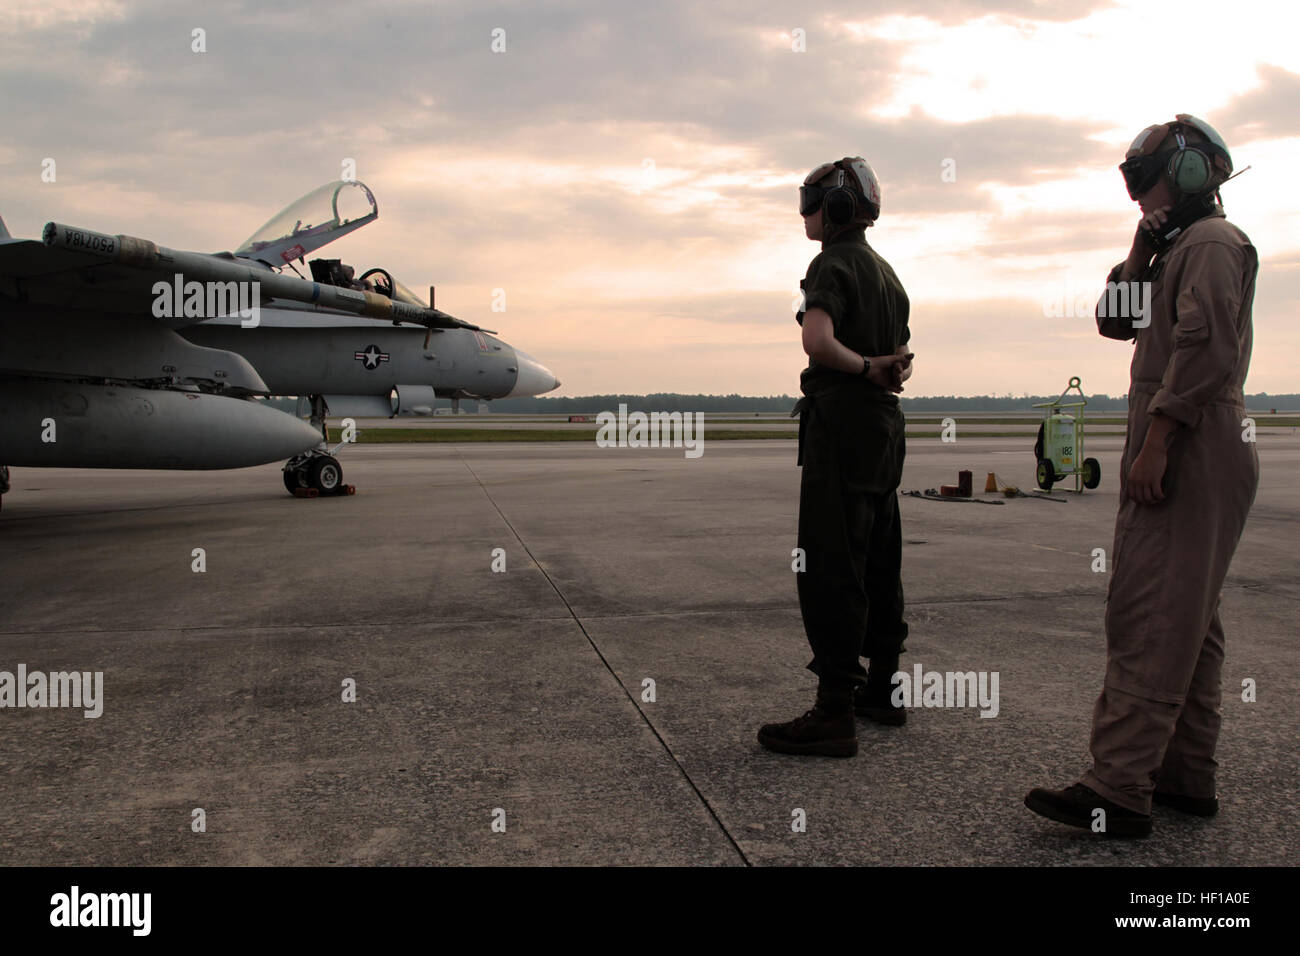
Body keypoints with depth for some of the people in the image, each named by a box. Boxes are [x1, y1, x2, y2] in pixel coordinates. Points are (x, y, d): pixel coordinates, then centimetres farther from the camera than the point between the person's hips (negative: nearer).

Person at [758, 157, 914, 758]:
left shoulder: (833, 264, -10)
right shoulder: (884, 269, 18)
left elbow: (818, 342, -29)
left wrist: (866, 370, -13)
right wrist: (882, 370, 2)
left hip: (842, 422, -9)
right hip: (884, 423, 9)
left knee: (830, 567, -7)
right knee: (878, 561, 14)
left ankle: (835, 713, -6)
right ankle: (881, 690, 25)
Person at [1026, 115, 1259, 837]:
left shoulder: (1211, 243, -8)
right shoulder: (1183, 249, 25)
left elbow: (1204, 347, -21)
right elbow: (1115, 320, 21)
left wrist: (1155, 441, -24)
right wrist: (1140, 254, 8)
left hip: (1190, 453, -11)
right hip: (1190, 455, 11)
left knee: (1148, 618, -14)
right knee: (1187, 619, 11)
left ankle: (1119, 790, -14)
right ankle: (1188, 776, 19)